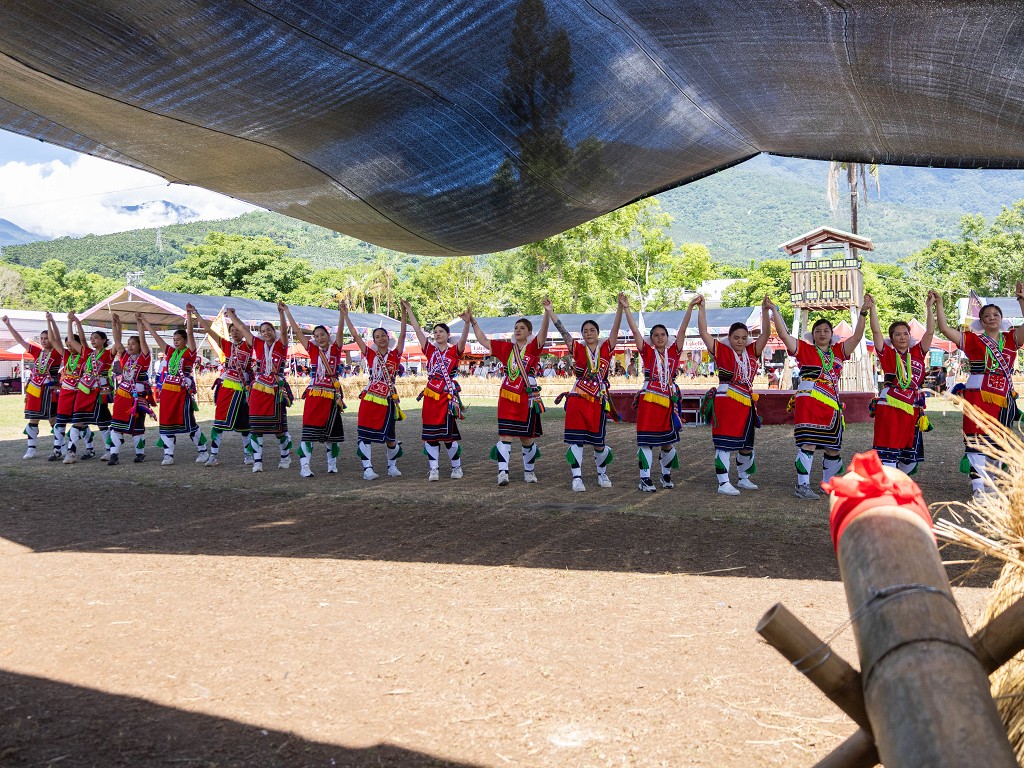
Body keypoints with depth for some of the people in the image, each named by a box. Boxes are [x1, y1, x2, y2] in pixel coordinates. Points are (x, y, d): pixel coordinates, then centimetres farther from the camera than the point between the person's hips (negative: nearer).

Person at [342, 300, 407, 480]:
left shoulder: (395, 354, 4)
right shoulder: (370, 354, 6)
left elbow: (402, 335, -7)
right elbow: (355, 335, 2)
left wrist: (404, 313, -17)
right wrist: (345, 315, -3)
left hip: (387, 400, -1)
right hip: (369, 399, 1)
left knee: (390, 437, 5)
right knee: (365, 434, -5)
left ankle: (392, 466, 25)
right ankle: (367, 468, 0)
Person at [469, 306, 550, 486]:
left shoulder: (533, 348, 0)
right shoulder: (506, 348, 9)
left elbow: (543, 333, -18)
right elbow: (483, 340, 15)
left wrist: (547, 313, -33)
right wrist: (473, 321, 11)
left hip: (527, 399, -2)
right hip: (507, 398, 2)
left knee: (527, 437, 9)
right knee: (505, 435, -7)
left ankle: (529, 470, 27)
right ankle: (502, 471, -9)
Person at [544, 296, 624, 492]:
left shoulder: (606, 348, 6)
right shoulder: (578, 349, 7)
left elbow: (615, 329, -5)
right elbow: (563, 332, 0)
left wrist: (621, 307, -18)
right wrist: (550, 312, -9)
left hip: (598, 401, 0)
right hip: (577, 400, 0)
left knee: (598, 443, 6)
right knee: (576, 440, -5)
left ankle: (602, 473, 29)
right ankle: (577, 478, 0)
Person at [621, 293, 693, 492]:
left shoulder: (673, 352, 8)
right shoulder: (647, 352, 2)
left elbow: (682, 330, 1)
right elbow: (635, 331, -4)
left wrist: (690, 308, -5)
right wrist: (626, 308, -11)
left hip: (668, 401, 3)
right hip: (648, 401, -3)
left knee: (668, 442, 10)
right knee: (646, 441, -4)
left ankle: (666, 475, 30)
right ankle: (645, 479, 0)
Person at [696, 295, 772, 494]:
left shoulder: (752, 352, 10)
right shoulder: (722, 351, -2)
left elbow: (766, 334, 2)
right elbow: (703, 333, -9)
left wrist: (765, 311, -9)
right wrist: (701, 309, -15)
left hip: (746, 403, 6)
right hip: (725, 402, -6)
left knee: (746, 444, 15)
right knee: (724, 444, -6)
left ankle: (743, 478, 30)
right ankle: (723, 483, -4)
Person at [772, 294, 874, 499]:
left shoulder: (838, 351, 16)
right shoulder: (805, 349, 5)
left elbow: (857, 336, 10)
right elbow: (784, 334, -2)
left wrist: (864, 312, 1)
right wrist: (774, 311, -8)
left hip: (831, 405, 5)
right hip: (808, 402, -5)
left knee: (833, 447, 11)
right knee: (808, 444, -13)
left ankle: (828, 483, 27)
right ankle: (802, 486, -12)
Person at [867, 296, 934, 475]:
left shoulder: (917, 353, 14)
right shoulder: (887, 354, 5)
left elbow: (930, 332, 9)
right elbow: (876, 331, -4)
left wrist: (929, 307, 6)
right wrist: (872, 307, -8)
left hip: (912, 410, 5)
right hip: (889, 408, -5)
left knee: (910, 456, 12)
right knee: (888, 454, -9)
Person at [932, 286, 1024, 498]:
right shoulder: (973, 340, 3)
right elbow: (945, 329, -6)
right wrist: (939, 305, -13)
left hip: (1004, 400, 4)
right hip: (978, 397, -4)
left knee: (997, 444, 12)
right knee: (977, 442, -11)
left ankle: (989, 482, 26)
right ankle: (978, 488, -14)